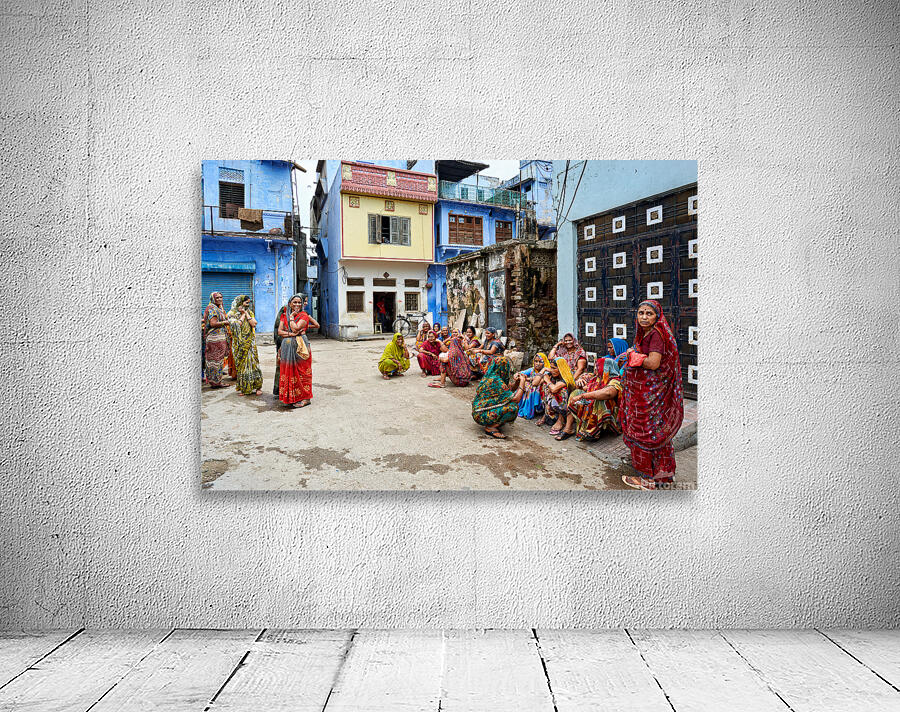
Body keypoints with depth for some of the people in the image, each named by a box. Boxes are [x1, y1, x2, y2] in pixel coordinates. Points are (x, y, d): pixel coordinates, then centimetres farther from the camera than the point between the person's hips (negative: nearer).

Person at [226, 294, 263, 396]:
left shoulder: (249, 312, 10)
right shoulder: (232, 313, -1)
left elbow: (254, 324, -5)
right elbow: (237, 325, -17)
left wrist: (246, 313, -7)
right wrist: (243, 314, -7)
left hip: (250, 342, 3)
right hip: (239, 343, -3)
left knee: (253, 362, -1)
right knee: (241, 364, 1)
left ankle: (256, 386, 3)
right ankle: (243, 387, 10)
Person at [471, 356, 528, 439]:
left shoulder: (489, 377, 7)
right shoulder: (496, 381, -22)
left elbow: (509, 389, 18)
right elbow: (516, 399, -21)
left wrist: (517, 381, 0)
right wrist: (522, 382, -10)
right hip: (482, 415, -10)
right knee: (513, 407, -20)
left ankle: (492, 424, 10)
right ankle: (491, 427, -10)